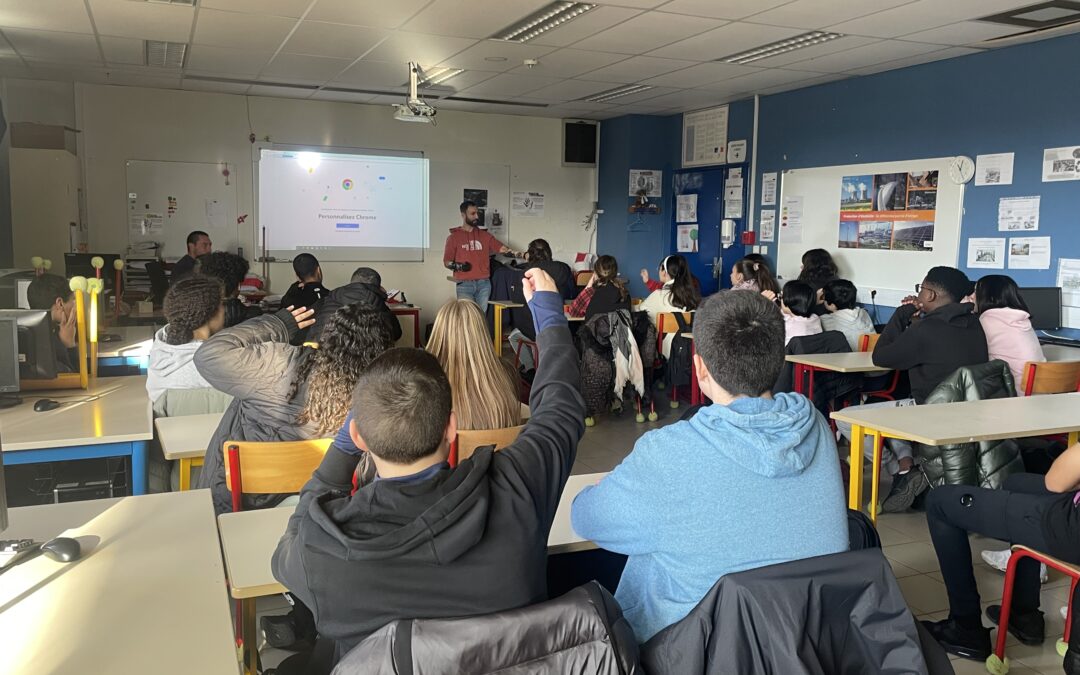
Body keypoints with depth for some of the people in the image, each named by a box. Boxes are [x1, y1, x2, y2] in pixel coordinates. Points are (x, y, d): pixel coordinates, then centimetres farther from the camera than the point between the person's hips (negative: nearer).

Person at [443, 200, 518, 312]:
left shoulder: (484, 235, 14)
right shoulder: (454, 237, 5)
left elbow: (502, 248, 6)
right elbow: (446, 262, 4)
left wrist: (517, 254, -10)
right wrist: (456, 265, -18)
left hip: (484, 284, 3)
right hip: (464, 285, -3)